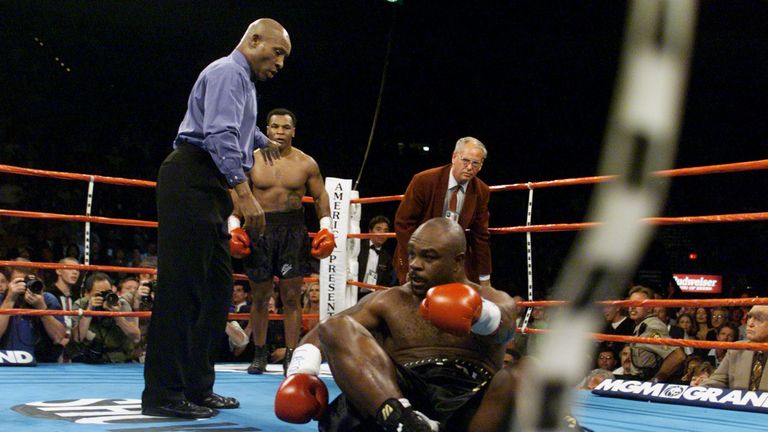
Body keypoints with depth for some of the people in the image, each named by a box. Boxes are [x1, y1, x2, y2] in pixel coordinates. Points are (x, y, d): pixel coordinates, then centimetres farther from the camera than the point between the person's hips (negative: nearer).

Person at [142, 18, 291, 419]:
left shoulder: (242, 80, 25)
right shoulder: (229, 72, -7)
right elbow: (220, 135, -22)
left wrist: (261, 141, 68)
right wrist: (244, 193, -29)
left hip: (208, 189, 11)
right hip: (191, 181, -11)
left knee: (217, 287, 8)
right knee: (181, 284, -13)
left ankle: (196, 387, 12)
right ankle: (163, 393, -11)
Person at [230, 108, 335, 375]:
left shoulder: (306, 164, 3)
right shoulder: (252, 161, 3)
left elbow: (320, 196, 9)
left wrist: (325, 227, -3)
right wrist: (234, 227, -5)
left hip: (293, 229, -1)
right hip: (260, 227, 1)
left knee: (291, 296, -4)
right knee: (260, 295, 8)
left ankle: (291, 356, 1)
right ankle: (259, 354, 21)